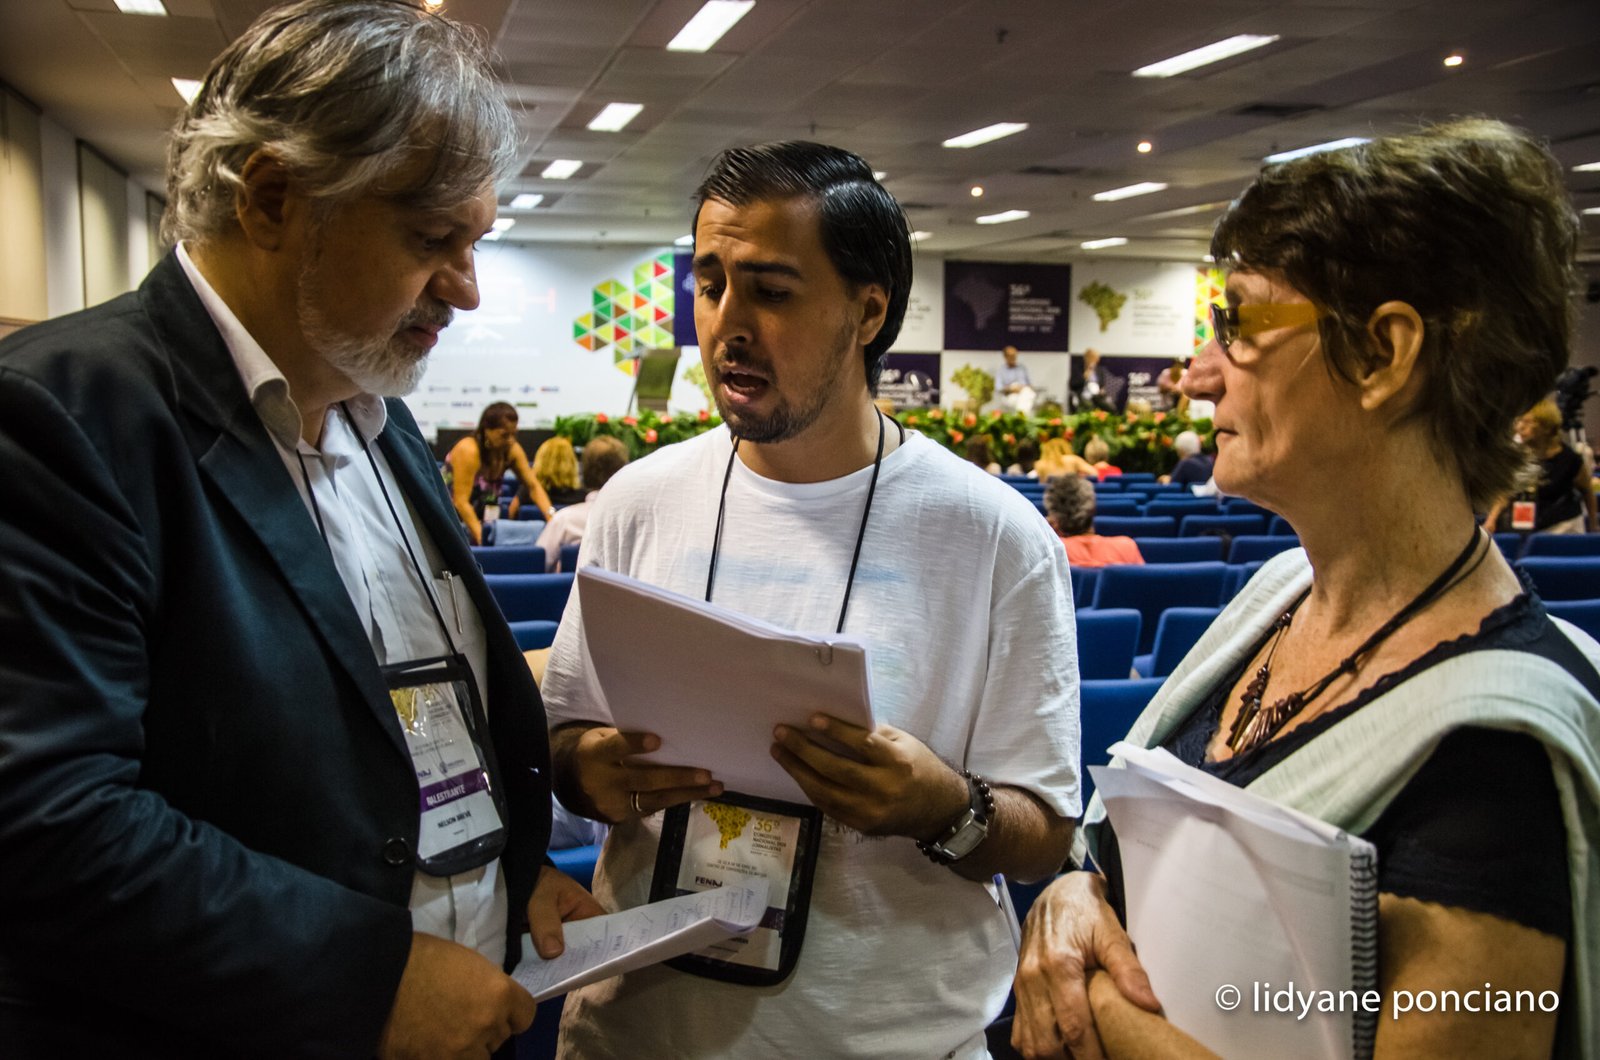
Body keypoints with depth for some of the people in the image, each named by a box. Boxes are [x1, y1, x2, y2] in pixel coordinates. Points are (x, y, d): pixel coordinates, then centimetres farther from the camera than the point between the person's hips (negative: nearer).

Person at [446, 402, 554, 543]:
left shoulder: (512, 450, -3)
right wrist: (481, 537, -32)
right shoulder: (468, 451, -21)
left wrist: (551, 516, -19)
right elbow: (461, 501, -24)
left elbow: (533, 486, -2)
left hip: (486, 520, 6)